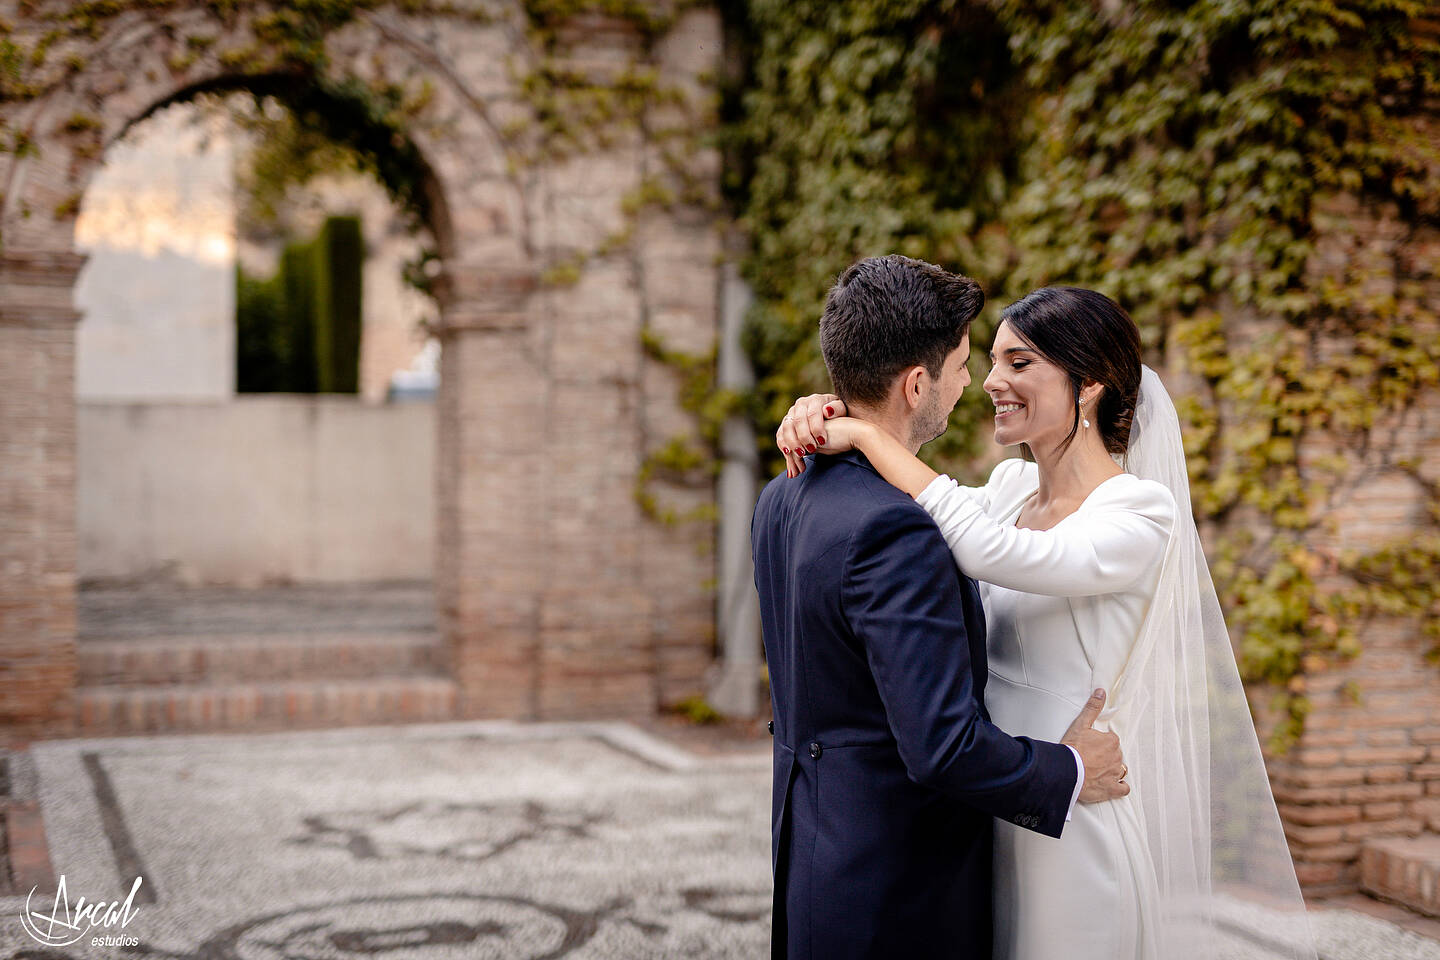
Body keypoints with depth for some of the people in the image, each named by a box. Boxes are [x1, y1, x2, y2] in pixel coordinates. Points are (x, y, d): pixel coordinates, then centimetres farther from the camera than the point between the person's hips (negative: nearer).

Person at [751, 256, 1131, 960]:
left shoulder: (781, 501, 4)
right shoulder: (894, 531, -25)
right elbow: (944, 745, -27)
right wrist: (1070, 773, -11)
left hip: (810, 848, 9)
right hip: (897, 897, -9)